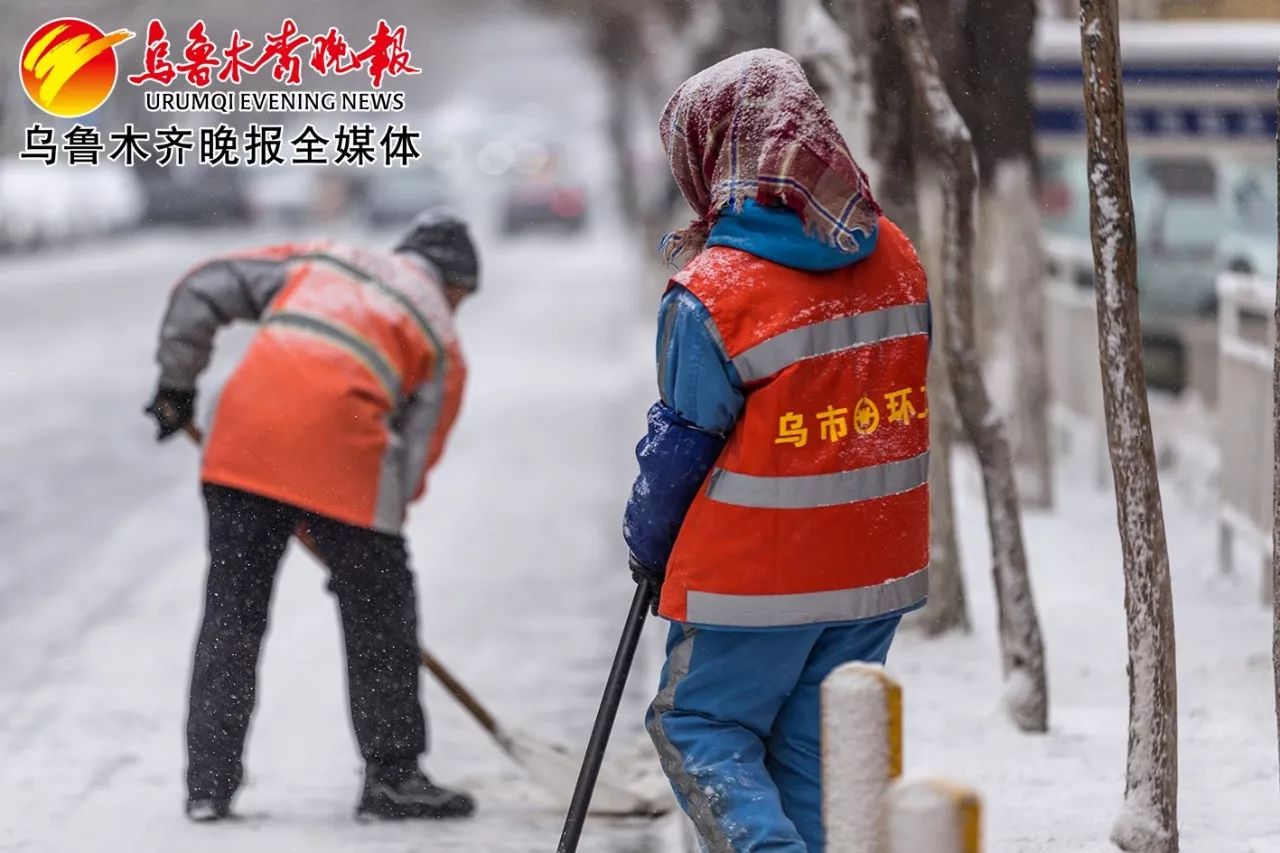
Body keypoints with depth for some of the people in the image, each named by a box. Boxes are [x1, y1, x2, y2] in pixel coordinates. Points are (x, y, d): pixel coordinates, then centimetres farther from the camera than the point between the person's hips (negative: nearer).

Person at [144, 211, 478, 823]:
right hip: (339, 447, -3)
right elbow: (412, 456, 13)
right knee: (379, 609, 14)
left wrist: (178, 382, 27)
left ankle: (208, 783, 13)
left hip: (242, 436, 3)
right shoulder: (442, 338, 18)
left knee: (231, 608, 13)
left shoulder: (318, 261, 26)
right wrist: (365, 547, 22)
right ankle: (392, 778, 19)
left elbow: (201, 291, 18)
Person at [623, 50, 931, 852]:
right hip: (879, 569, 6)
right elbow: (901, 392, 9)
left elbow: (682, 443, -9)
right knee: (816, 749, 15)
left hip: (755, 575, -5)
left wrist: (648, 546, 8)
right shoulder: (896, 259, 0)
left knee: (699, 729, 9)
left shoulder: (714, 293, -18)